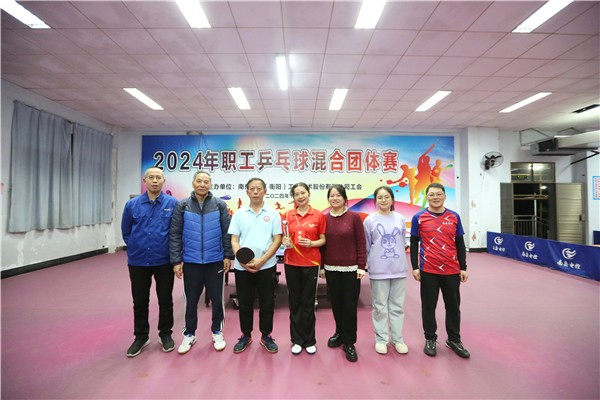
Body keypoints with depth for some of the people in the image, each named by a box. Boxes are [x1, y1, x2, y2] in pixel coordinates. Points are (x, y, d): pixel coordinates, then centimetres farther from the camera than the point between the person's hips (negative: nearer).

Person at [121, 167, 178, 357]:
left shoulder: (173, 204, -6)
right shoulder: (132, 204, 0)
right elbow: (126, 231, 11)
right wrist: (135, 247, 5)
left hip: (164, 261, -2)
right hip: (138, 261, 2)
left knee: (165, 300, 11)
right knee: (140, 302, 14)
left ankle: (165, 334, 31)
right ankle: (141, 337, 34)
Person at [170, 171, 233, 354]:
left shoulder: (220, 205, -1)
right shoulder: (182, 206, 0)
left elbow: (227, 232, 0)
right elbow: (175, 235, 0)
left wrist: (228, 256, -2)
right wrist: (176, 261, -3)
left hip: (215, 261, 0)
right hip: (190, 262, 1)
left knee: (217, 298, 10)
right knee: (191, 299, 13)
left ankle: (217, 332, 31)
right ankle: (189, 334, 34)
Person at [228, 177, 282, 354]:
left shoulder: (273, 214, 0)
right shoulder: (239, 214, 4)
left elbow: (277, 240, -4)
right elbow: (234, 240, 2)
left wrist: (261, 260, -14)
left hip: (266, 266, -1)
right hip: (242, 268, 1)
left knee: (267, 304, 10)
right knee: (245, 304, 14)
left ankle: (266, 336, 29)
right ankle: (246, 335, 33)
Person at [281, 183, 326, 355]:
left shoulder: (318, 215, 0)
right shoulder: (287, 215, 4)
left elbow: (323, 239, 3)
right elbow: (284, 237, 11)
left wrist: (312, 243, -15)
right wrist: (285, 241, -10)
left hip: (311, 263, -1)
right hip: (291, 262, 2)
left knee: (308, 302, 8)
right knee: (294, 301, 10)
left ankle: (309, 341, 26)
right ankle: (297, 340, 27)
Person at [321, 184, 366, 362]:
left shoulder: (354, 217, -5)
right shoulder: (324, 218, 3)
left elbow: (361, 243, -4)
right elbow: (322, 243, 7)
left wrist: (361, 266, -7)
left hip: (350, 268, -3)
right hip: (331, 268, 3)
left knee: (350, 305, 5)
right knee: (336, 303, 14)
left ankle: (349, 342, 21)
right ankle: (339, 333, 37)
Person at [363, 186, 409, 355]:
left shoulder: (400, 219, 5)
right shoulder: (370, 220, -2)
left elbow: (402, 242, 13)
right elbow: (365, 246, 3)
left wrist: (399, 261, 11)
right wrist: (370, 265, 3)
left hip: (399, 269, 2)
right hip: (378, 270, -2)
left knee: (397, 306, 12)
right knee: (380, 307, 8)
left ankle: (397, 339, 27)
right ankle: (381, 339, 23)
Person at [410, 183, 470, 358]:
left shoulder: (454, 217, 4)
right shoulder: (419, 218, -3)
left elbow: (460, 244, 9)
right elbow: (413, 243, 0)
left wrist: (463, 267, 7)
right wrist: (415, 267, -4)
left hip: (452, 271, 2)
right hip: (428, 270, -2)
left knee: (453, 306, 13)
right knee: (428, 306, 8)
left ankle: (454, 339, 32)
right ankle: (430, 339, 26)